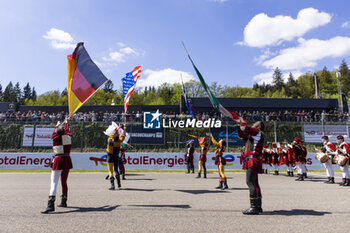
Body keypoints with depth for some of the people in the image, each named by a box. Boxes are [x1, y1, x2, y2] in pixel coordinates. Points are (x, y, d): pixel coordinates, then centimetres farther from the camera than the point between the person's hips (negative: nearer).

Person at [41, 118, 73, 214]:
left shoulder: (55, 137, -3)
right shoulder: (68, 136, 4)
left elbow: (54, 132, 22)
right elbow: (67, 130, 27)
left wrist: (57, 125, 41)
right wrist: (66, 122, 47)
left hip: (58, 160, -4)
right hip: (67, 160, 5)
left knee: (54, 182, -11)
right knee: (64, 182, 17)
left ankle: (51, 205, -22)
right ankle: (63, 202, 29)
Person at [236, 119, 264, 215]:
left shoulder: (258, 132, -4)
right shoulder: (253, 135, 24)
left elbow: (247, 129, -19)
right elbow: (241, 135, 27)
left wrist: (242, 122, -1)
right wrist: (239, 125, 15)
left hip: (253, 160, -10)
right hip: (252, 161, 10)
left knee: (250, 182, -15)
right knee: (254, 183, 13)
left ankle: (254, 207, -15)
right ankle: (258, 206, 21)